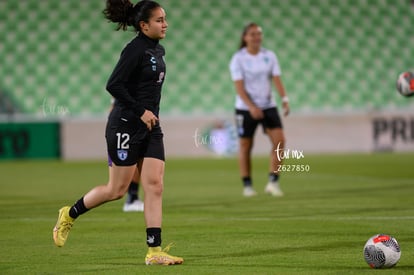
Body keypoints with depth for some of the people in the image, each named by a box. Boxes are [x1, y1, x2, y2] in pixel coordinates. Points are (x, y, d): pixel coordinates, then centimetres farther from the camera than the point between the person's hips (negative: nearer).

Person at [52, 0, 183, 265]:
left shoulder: (158, 50, 11)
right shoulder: (136, 50, -15)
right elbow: (113, 85, -22)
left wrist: (152, 114, 18)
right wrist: (141, 111, -21)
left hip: (150, 126, 8)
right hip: (126, 126, -8)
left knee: (155, 186, -2)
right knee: (117, 189, 1)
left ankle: (154, 251, -4)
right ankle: (70, 214, 24)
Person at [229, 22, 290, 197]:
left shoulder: (269, 56, 3)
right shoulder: (238, 59, -8)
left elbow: (276, 79, -3)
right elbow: (239, 86, -14)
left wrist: (284, 99, -20)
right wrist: (252, 107, -27)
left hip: (268, 106, 3)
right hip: (245, 108, -3)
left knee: (279, 140, -12)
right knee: (245, 146, 4)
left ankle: (273, 182, -5)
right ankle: (247, 186, 15)